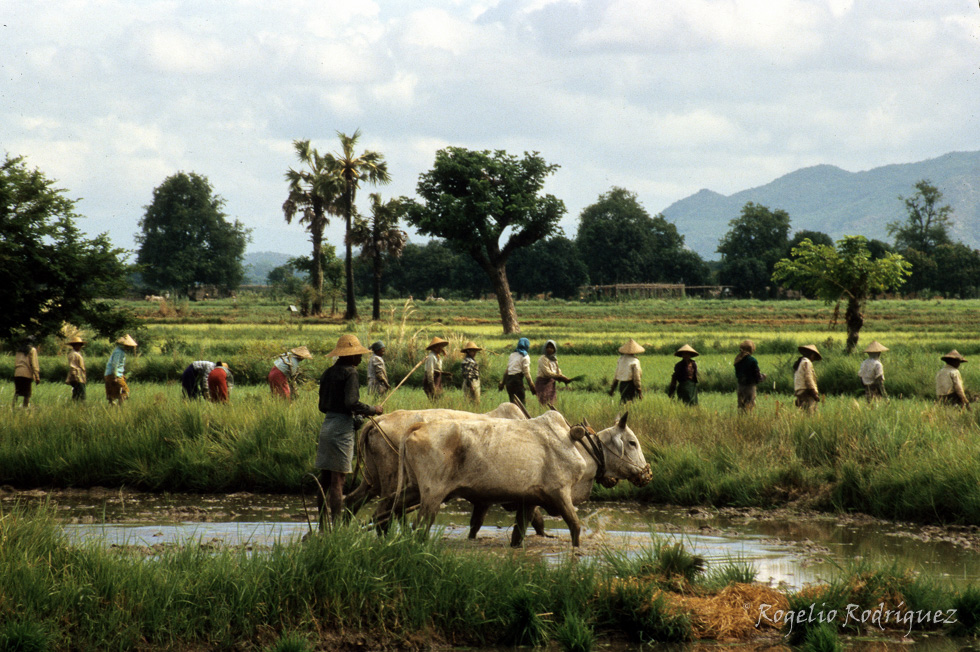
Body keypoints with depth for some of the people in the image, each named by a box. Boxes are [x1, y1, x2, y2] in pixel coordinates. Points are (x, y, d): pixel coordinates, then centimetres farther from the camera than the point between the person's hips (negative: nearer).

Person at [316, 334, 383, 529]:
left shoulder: (328, 373, 14)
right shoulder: (349, 372, -9)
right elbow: (351, 402, -20)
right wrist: (372, 410, -6)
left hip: (326, 425, 8)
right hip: (342, 427, -8)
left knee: (325, 478, 10)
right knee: (337, 480, -6)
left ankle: (323, 526, 13)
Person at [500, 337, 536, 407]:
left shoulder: (512, 355, 14)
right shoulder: (525, 357, -4)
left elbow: (507, 370, 17)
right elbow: (526, 373, -8)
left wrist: (502, 383, 23)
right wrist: (532, 387, -5)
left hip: (509, 380, 7)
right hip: (517, 380, -6)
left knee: (512, 403, 12)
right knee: (521, 402, -5)